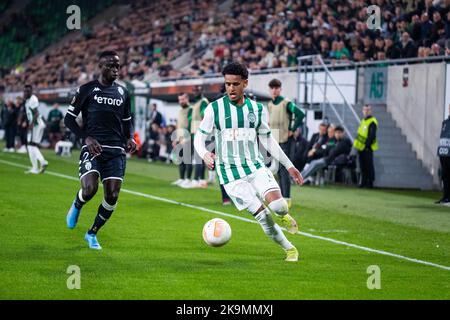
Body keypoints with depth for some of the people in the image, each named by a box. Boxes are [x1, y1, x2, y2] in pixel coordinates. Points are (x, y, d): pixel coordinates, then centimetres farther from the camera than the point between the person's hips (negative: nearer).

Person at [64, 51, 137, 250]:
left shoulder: (123, 93, 16)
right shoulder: (86, 90, 3)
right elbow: (69, 118, 4)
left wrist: (130, 138, 4)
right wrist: (86, 138, -11)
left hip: (116, 150, 4)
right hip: (92, 148, -4)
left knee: (112, 196, -5)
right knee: (90, 189, -24)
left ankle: (92, 233, 16)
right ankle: (76, 206, 14)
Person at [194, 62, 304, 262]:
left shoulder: (257, 109, 5)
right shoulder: (214, 109, -5)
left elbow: (267, 140, 15)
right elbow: (199, 137, 1)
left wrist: (289, 166, 14)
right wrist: (205, 154, -21)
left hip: (256, 167, 2)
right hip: (230, 174, -2)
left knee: (278, 206, -23)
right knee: (263, 217, -11)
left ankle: (283, 215, 15)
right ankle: (289, 249, 12)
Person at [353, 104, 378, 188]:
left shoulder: (372, 122, -13)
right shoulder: (364, 121, 15)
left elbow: (372, 136, -18)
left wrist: (366, 145, -21)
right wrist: (357, 144, 15)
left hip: (367, 148, -9)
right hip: (361, 147, 9)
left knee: (369, 166, -3)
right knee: (363, 166, 11)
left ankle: (370, 183, 1)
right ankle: (364, 182, 16)